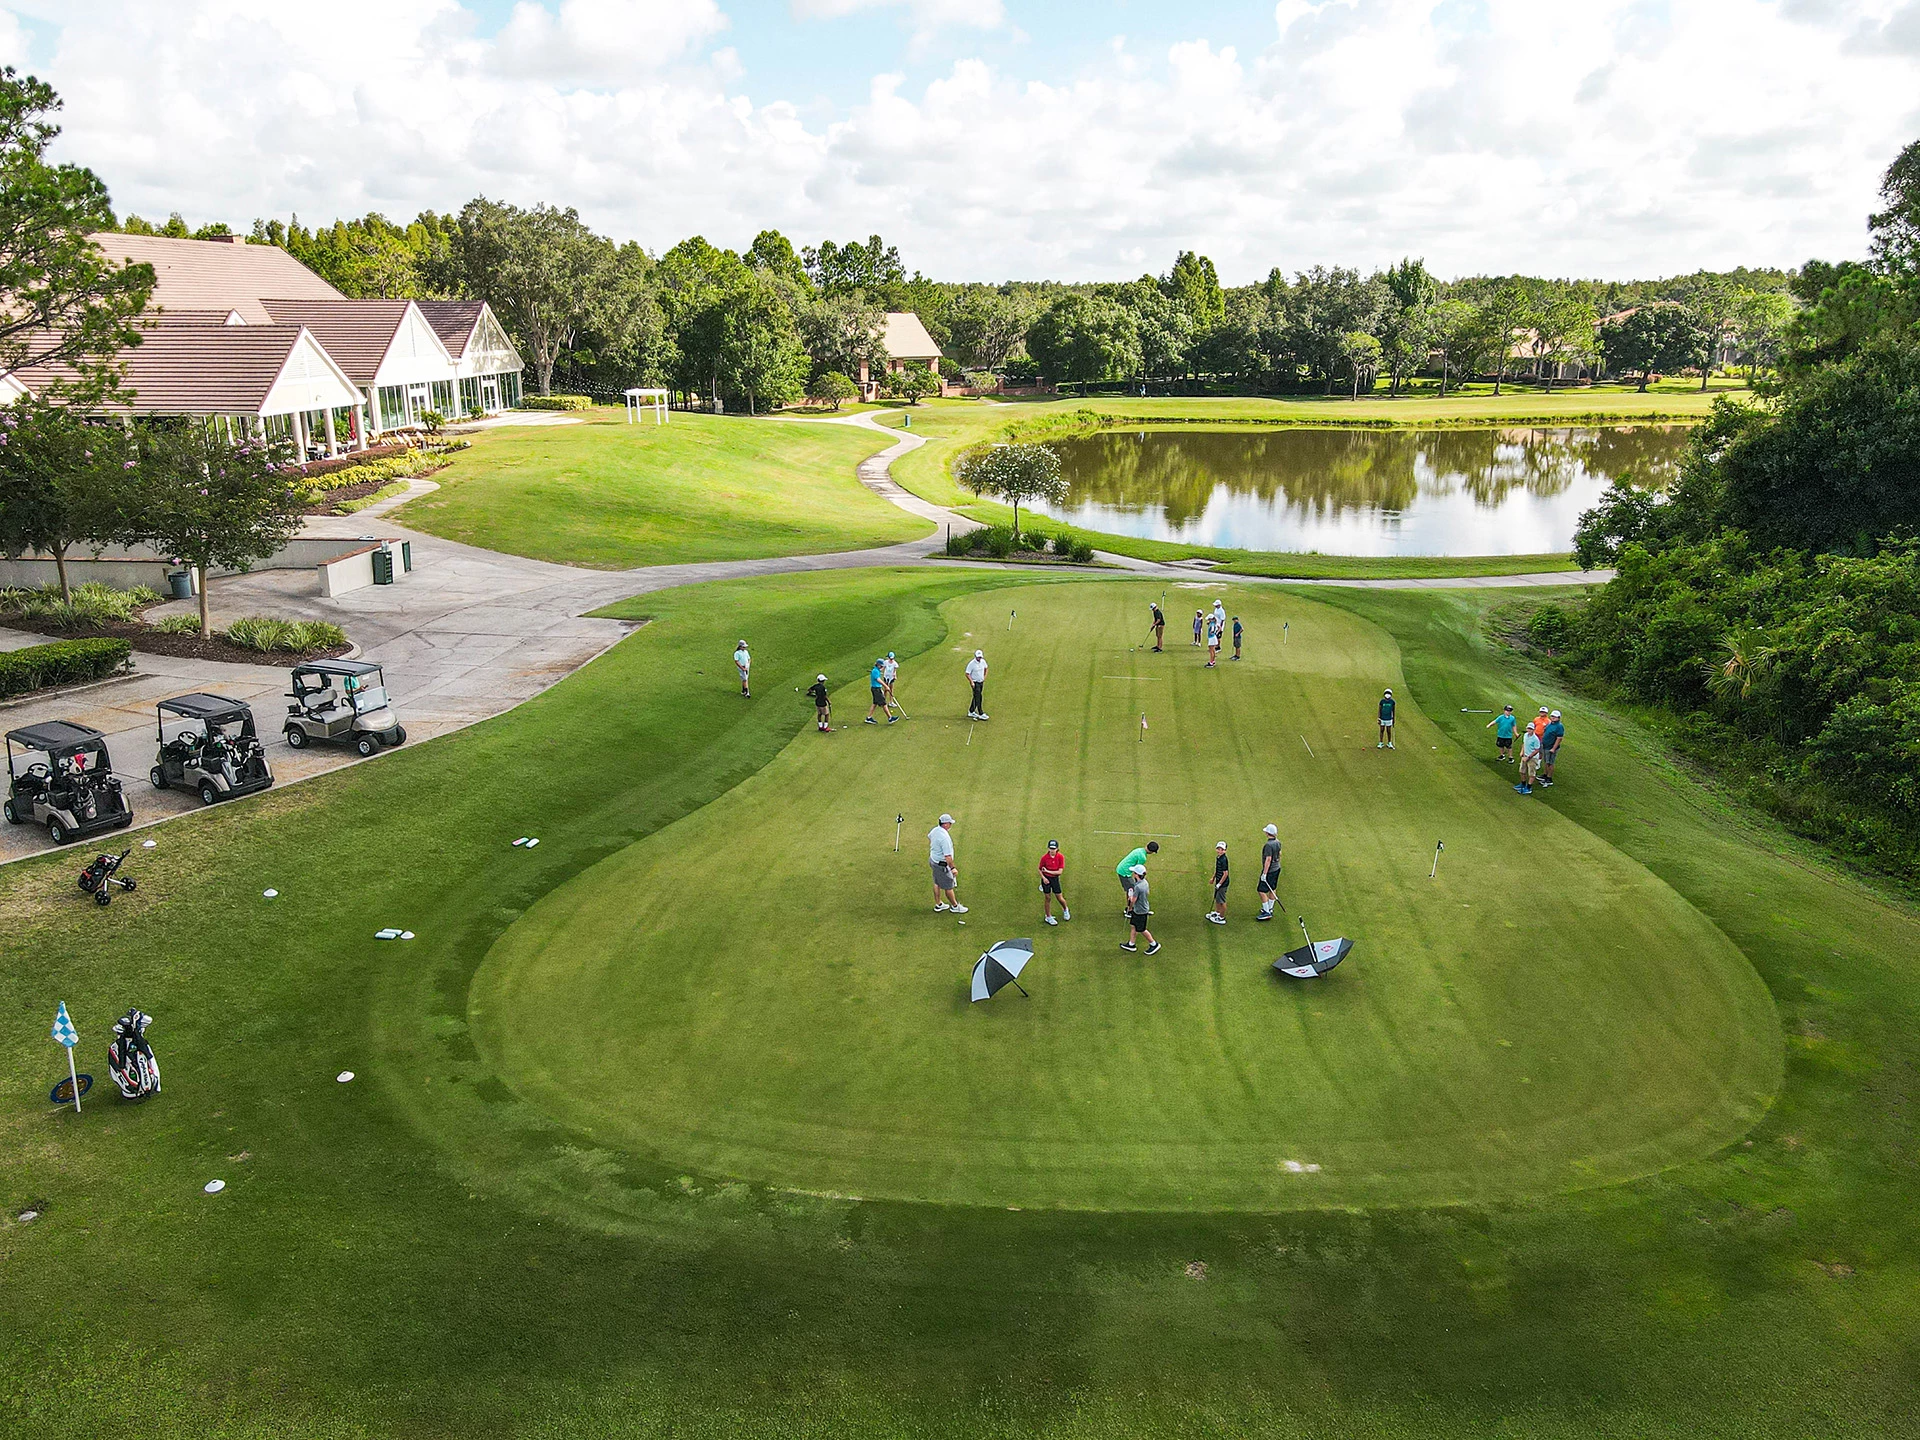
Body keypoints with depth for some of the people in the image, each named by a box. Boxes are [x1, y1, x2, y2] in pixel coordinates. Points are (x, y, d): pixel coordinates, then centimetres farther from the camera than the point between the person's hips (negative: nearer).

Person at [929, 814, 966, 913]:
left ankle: (938, 905, 37)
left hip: (933, 860, 9)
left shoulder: (935, 830, -4)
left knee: (937, 883, 23)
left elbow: (929, 837, 21)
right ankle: (955, 906, 25)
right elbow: (947, 856, -33)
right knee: (949, 887, 9)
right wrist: (952, 868, -23)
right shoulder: (944, 837, -33)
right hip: (942, 865, -9)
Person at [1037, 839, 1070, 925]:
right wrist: (1043, 877, -17)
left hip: (1055, 878, 1)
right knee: (1047, 898, 6)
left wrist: (1048, 871, -18)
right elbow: (1040, 869, 0)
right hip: (1046, 879, -1)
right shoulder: (1044, 858, -12)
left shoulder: (1060, 857, -12)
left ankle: (1065, 910, 37)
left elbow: (1060, 871, -14)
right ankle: (1048, 917, 21)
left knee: (1060, 898, 5)